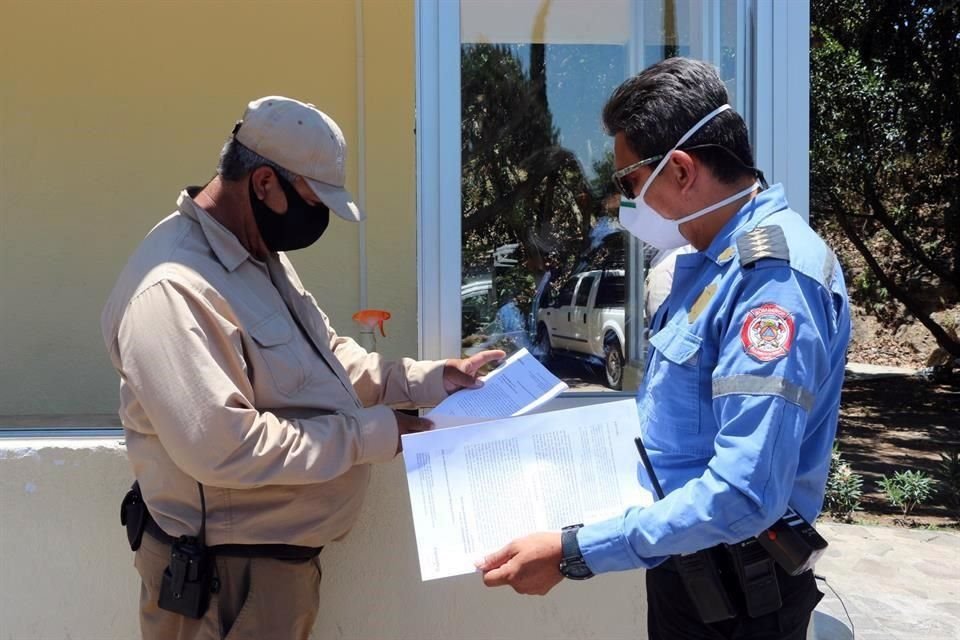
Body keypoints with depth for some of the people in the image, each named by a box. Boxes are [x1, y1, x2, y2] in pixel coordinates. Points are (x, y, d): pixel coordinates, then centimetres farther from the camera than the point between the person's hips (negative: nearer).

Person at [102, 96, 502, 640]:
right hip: (225, 572, -10)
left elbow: (328, 357, 15)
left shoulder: (262, 257, 8)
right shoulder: (173, 288, -26)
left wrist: (432, 379, 2)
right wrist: (373, 433, -24)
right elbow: (220, 446, -31)